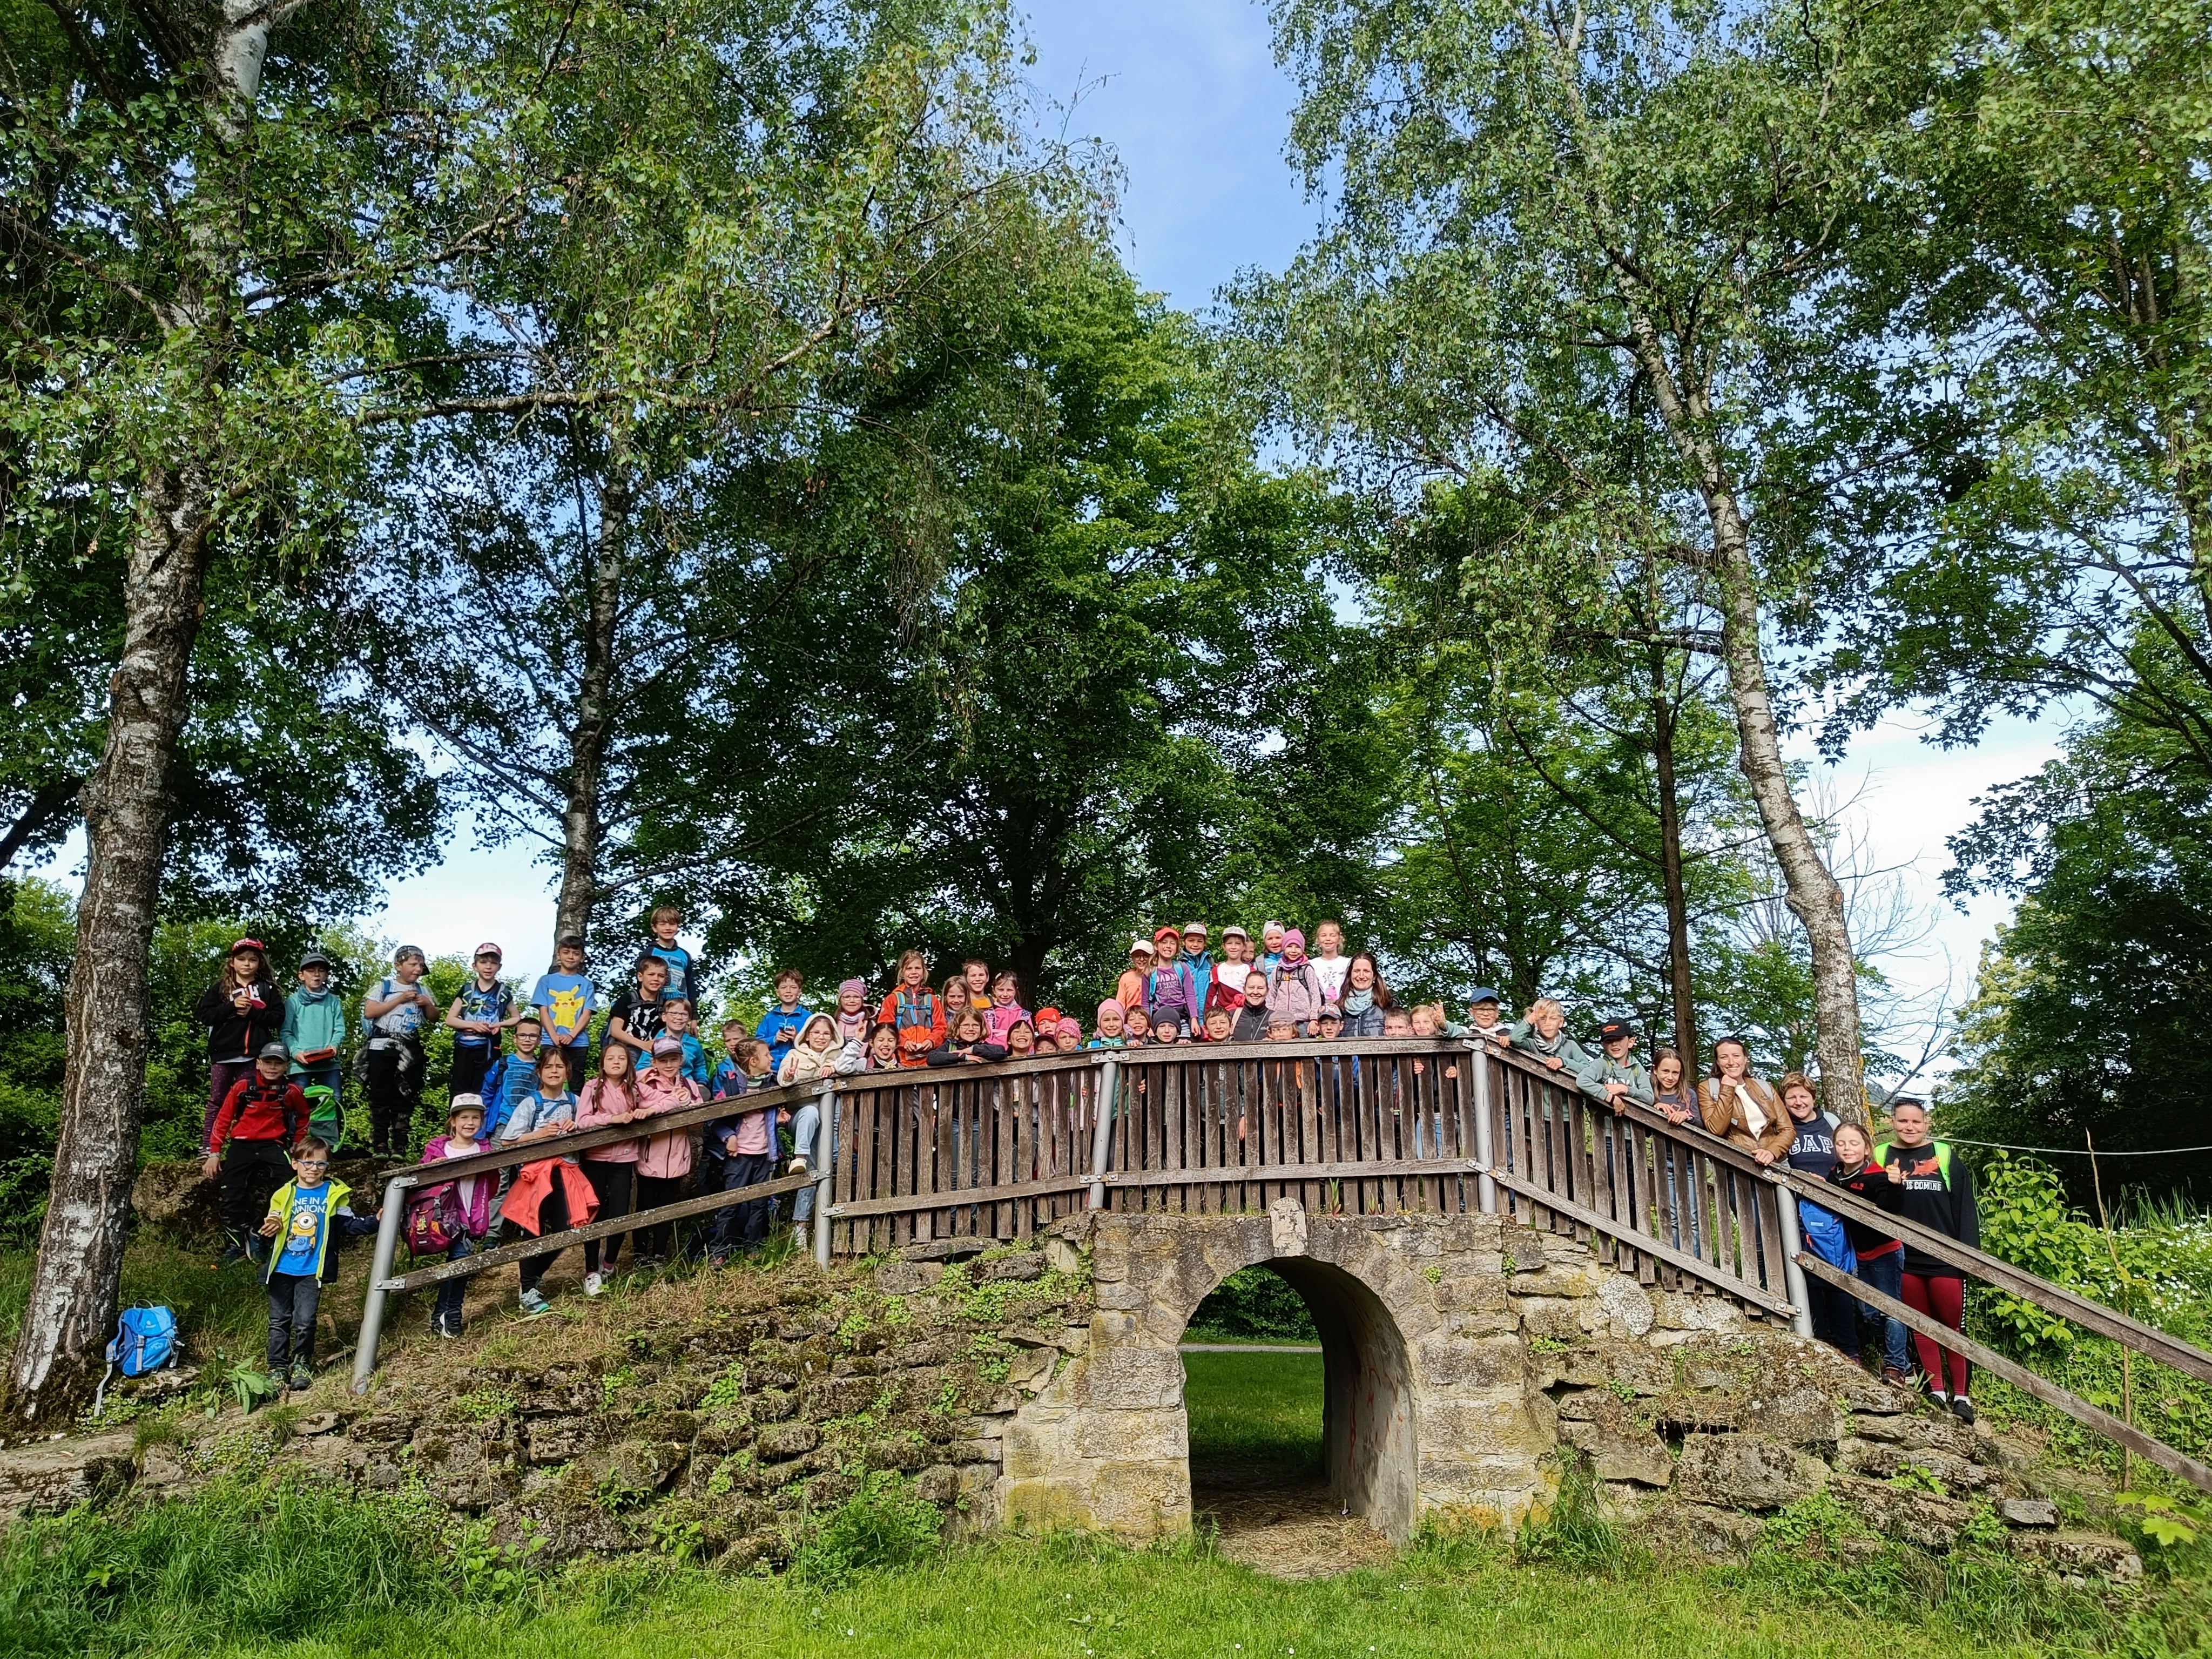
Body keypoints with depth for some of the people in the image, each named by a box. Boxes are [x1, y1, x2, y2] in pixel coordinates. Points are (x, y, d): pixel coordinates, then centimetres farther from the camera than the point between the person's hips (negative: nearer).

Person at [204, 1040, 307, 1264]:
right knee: (233, 1199, -4)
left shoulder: (291, 1091, 0)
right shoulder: (243, 1086, -4)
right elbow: (223, 1119, 4)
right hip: (242, 1145, 1)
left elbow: (303, 1116, 20)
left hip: (273, 1145, -1)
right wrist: (214, 1153, 3)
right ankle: (234, 1245, 10)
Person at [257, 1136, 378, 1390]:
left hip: (312, 1271, -2)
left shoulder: (334, 1194, 2)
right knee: (279, 1320, 8)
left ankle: (302, 1364, 16)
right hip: (281, 1268, 2)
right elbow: (270, 1231, 9)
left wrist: (375, 1220, -12)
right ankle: (278, 1367, 19)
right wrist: (267, 1231, -13)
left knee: (304, 1321, -2)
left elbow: (350, 1225, 2)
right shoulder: (283, 1195, 4)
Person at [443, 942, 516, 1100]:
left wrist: (500, 1024, -7)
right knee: (460, 1092, 1)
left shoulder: (503, 992, 4)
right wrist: (473, 1024, -13)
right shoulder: (467, 990, 5)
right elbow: (450, 1019, 4)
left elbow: (517, 1018, 14)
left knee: (483, 1093, -4)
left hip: (488, 1049, -1)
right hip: (464, 1048, 1)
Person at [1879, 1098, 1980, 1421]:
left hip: (1944, 1259, -2)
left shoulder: (1946, 1157, 1)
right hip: (1903, 1259, 2)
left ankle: (1961, 1394, 17)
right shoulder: (1881, 1157, 6)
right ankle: (1936, 1390, 21)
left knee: (1954, 1327, 6)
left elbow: (1965, 1208, -2)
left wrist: (1969, 1251, -8)